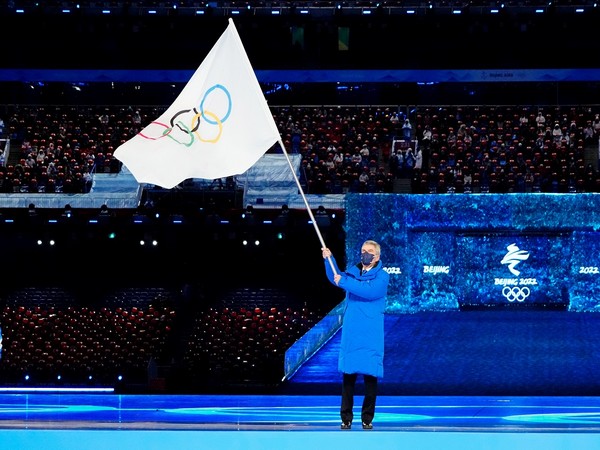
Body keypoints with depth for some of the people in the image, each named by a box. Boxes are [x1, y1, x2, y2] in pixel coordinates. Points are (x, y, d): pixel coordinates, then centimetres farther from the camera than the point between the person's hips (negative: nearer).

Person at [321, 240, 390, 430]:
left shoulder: (382, 276, -4)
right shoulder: (353, 270, 12)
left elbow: (370, 291, -19)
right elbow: (335, 278, 10)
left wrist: (344, 282, -19)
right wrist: (329, 259, -4)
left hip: (370, 335, -3)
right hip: (351, 332, 3)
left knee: (370, 375, -1)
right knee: (348, 374, 2)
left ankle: (367, 418, 7)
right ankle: (346, 418, 6)